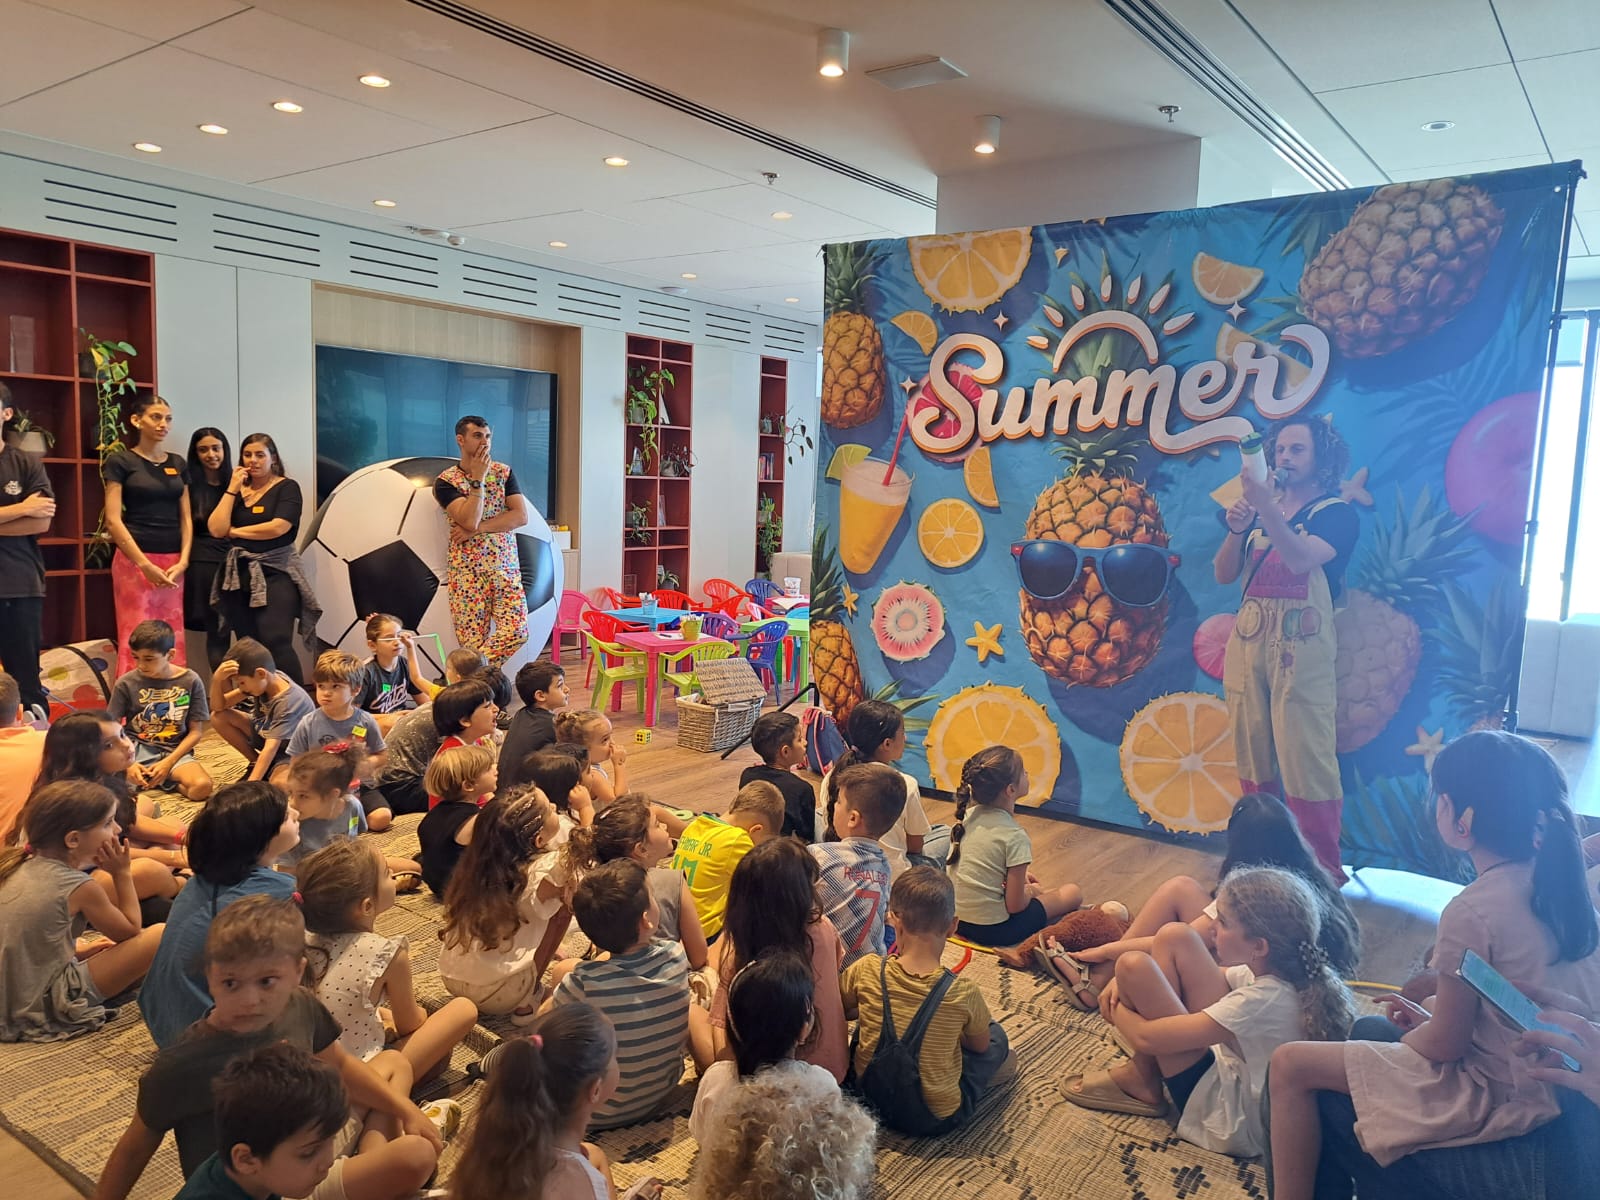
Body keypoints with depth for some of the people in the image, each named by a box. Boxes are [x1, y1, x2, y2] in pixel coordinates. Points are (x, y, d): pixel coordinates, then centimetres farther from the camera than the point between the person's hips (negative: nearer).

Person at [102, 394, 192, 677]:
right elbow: (113, 520, -7)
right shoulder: (120, 461, -1)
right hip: (135, 561, -4)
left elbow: (186, 517, 12)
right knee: (135, 640, -7)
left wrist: (183, 562, -2)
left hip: (173, 563, 5)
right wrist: (145, 565, -13)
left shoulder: (178, 463, 14)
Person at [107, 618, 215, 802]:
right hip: (136, 749, 0)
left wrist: (168, 763, -13)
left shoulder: (190, 681, -4)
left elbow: (196, 731, -1)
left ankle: (164, 778, 0)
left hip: (174, 751, 0)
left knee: (202, 786, -30)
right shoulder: (126, 683, -2)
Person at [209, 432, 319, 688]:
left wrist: (235, 531, -3)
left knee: (275, 642, -16)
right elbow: (216, 529, 1)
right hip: (238, 575, 6)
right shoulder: (236, 490, 14)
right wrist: (232, 488, -1)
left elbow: (278, 527, -16)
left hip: (275, 573, -5)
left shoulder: (287, 488, -1)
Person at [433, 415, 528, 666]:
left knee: (517, 632, -12)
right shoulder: (446, 481, 0)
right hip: (467, 569, -3)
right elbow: (469, 520, -16)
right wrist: (478, 478, -12)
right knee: (472, 640, -6)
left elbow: (521, 516, -3)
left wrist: (478, 528, -12)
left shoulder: (504, 473, 10)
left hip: (506, 566, 3)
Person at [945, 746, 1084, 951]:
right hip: (992, 930, -6)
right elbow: (1015, 905, -18)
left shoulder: (968, 814, -4)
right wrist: (1030, 891, 3)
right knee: (1073, 892, 10)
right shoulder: (1015, 837, -23)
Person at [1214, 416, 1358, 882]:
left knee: (1305, 757, -6)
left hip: (1300, 646, -5)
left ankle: (1324, 870, 4)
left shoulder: (1336, 514, -1)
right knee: (1252, 754, 9)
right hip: (1248, 640, 5)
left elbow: (1302, 558, -21)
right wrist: (1236, 528, -8)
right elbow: (1223, 573, 8)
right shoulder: (1261, 507, 14)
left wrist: (1266, 507, -30)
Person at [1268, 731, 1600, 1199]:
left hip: (1495, 1096, -8)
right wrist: (1432, 1017, 12)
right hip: (1558, 1082, 8)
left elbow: (1444, 1044, -18)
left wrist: (1409, 1035, 3)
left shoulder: (1471, 913, -27)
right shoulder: (1558, 879, -4)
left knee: (1291, 1066, -6)